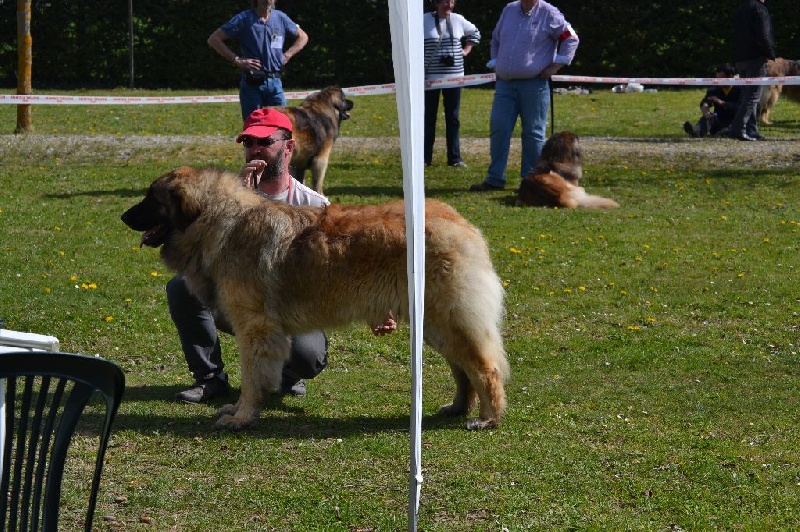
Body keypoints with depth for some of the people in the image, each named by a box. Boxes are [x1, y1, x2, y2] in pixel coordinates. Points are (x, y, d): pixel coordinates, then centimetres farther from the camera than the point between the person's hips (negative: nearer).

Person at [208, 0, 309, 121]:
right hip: (252, 83, -3)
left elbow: (302, 37, 23)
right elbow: (214, 39, -3)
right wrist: (236, 60, -8)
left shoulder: (280, 18, 7)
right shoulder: (244, 19, -3)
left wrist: (287, 55, 8)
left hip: (275, 82, 3)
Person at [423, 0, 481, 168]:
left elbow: (474, 33, 25)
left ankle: (455, 158, 11)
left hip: (454, 77, 3)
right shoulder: (424, 21, -6)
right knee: (428, 118, 1)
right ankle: (425, 158, 5)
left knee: (453, 118, 7)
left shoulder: (458, 20, 6)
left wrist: (466, 50, 12)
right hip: (430, 77, -3)